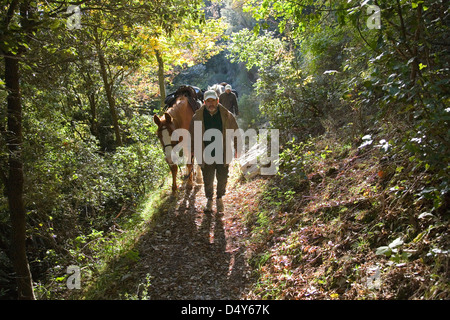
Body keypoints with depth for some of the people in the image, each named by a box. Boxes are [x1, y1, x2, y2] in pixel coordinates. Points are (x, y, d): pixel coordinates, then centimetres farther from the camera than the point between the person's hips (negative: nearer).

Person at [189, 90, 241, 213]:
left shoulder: (227, 116, -6)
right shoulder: (198, 117, -5)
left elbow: (236, 132, 7)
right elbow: (192, 135, 9)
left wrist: (237, 148, 8)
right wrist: (193, 150, 9)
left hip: (223, 155, 0)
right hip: (206, 155, 0)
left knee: (222, 179, 11)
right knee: (208, 181, 10)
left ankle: (219, 199, 36)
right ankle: (209, 199, 35)